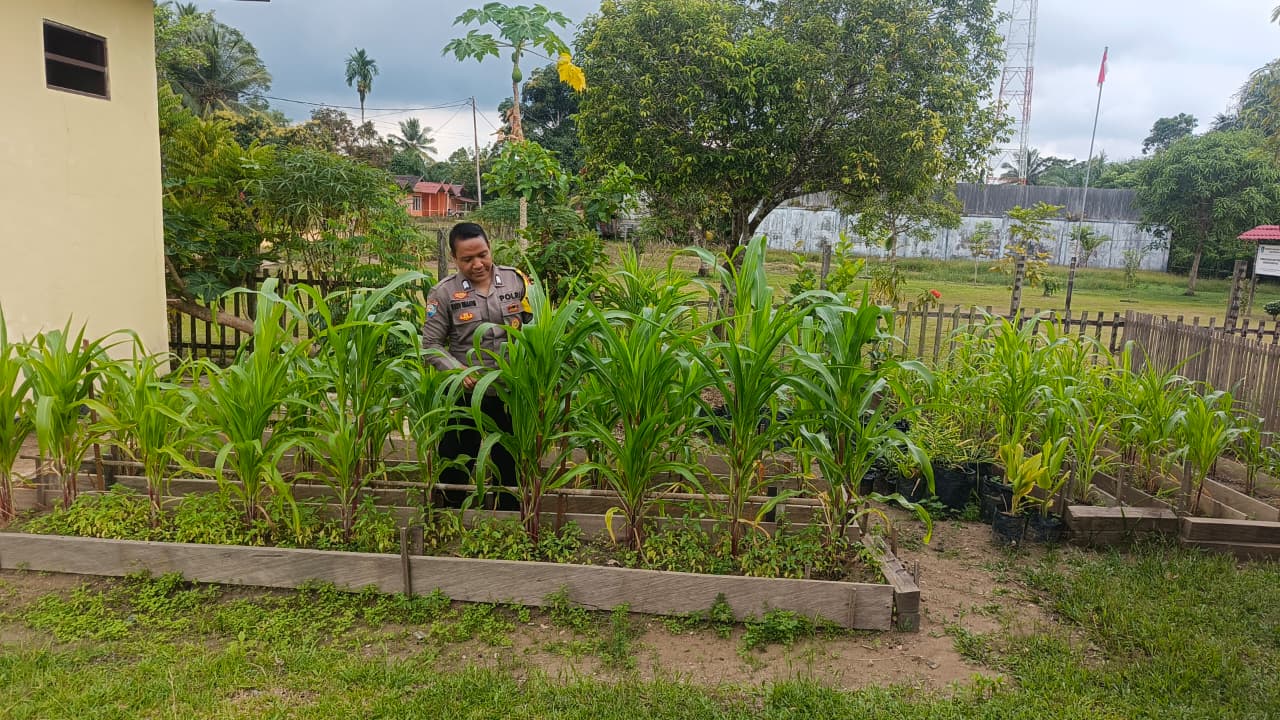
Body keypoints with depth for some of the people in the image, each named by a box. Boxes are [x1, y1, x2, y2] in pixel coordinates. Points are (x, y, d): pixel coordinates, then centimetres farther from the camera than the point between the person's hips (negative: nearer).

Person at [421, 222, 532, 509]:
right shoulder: (444, 292, -5)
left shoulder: (516, 280, -1)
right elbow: (431, 344, -4)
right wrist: (459, 372, -19)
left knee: (509, 464, 15)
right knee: (457, 464, 12)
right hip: (464, 395, -1)